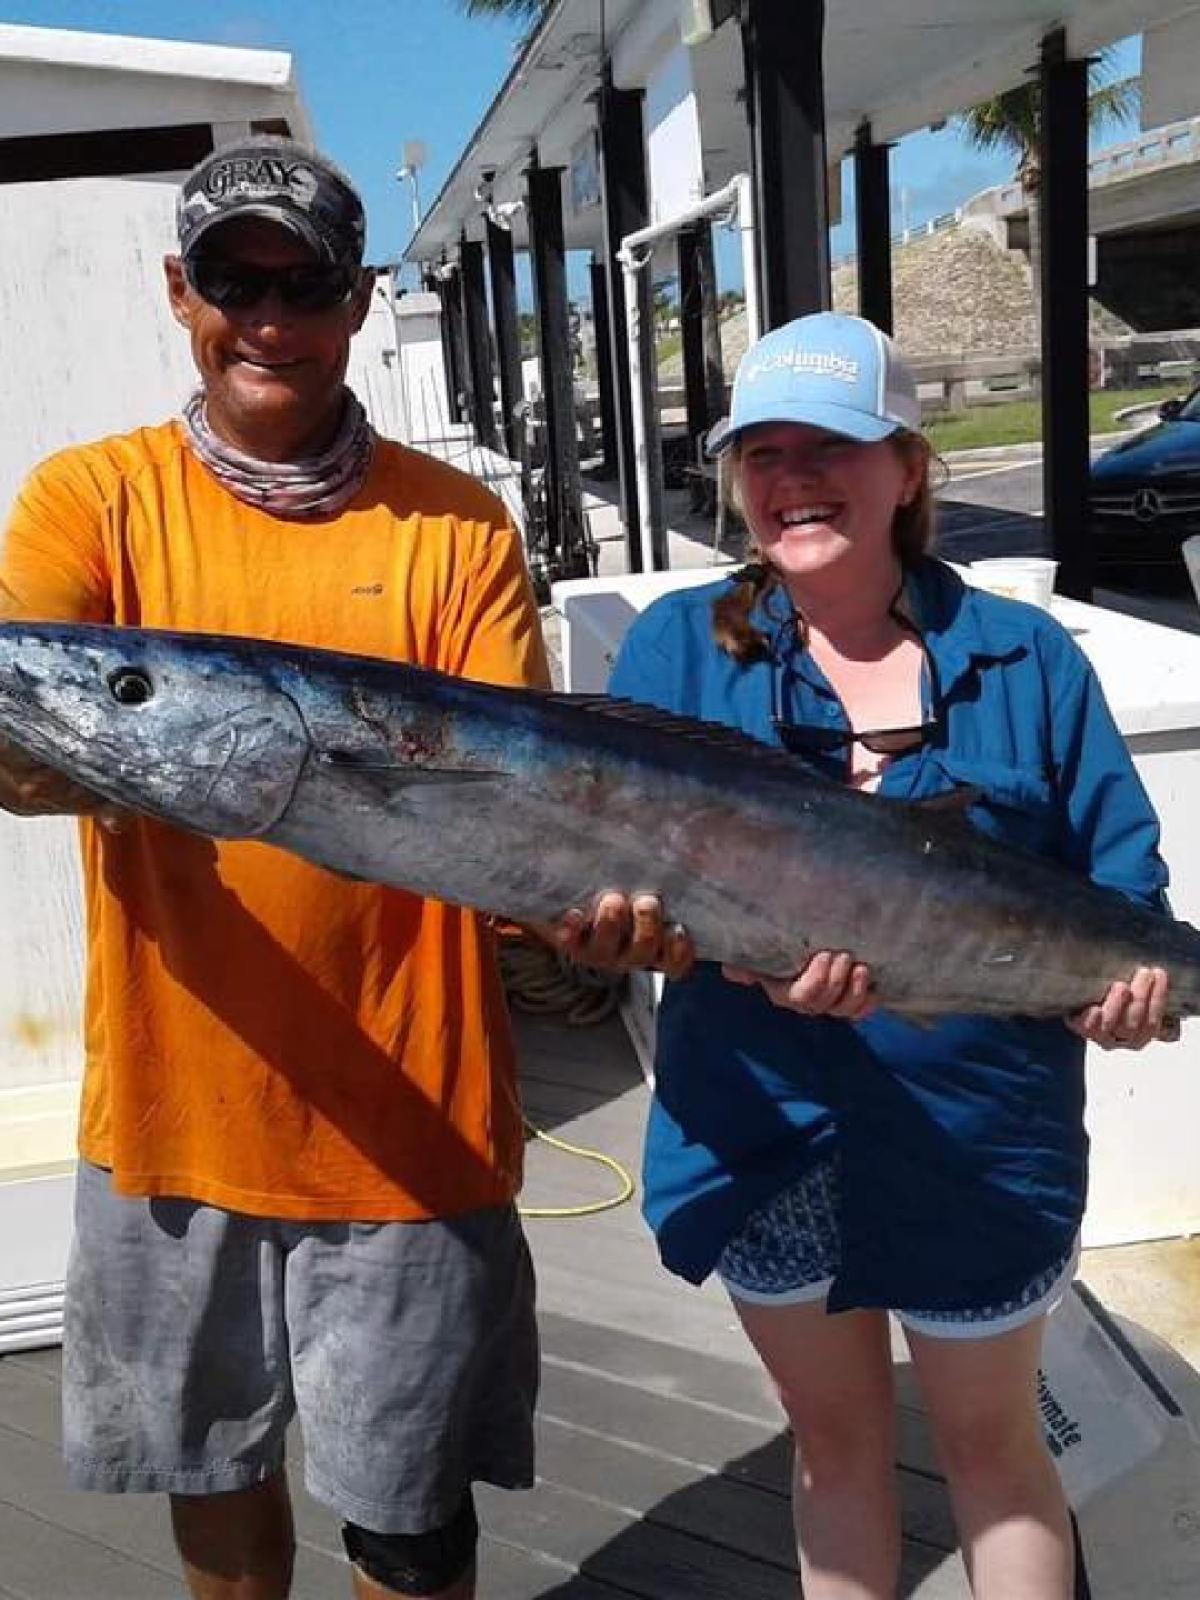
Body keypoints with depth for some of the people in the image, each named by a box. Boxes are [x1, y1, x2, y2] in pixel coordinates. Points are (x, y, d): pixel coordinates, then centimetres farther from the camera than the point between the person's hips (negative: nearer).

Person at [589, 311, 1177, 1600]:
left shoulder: (1023, 657, -3)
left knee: (989, 1441, 19)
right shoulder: (678, 645, -3)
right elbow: (631, 875, -12)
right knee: (833, 1433, 21)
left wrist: (1131, 975, -22)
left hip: (980, 1134, 0)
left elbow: (1121, 877, -1)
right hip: (766, 1125, 1)